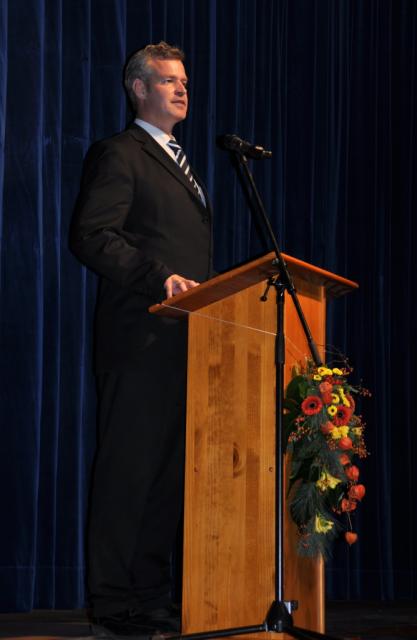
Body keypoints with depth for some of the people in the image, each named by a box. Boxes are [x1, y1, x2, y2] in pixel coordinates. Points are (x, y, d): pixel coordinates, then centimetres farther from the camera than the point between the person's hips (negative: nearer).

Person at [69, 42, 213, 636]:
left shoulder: (180, 165, 25)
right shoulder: (119, 154, -2)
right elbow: (91, 236, -14)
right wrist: (160, 277, -21)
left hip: (185, 338, 8)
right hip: (141, 338, -8)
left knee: (170, 470, 8)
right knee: (129, 466, -5)